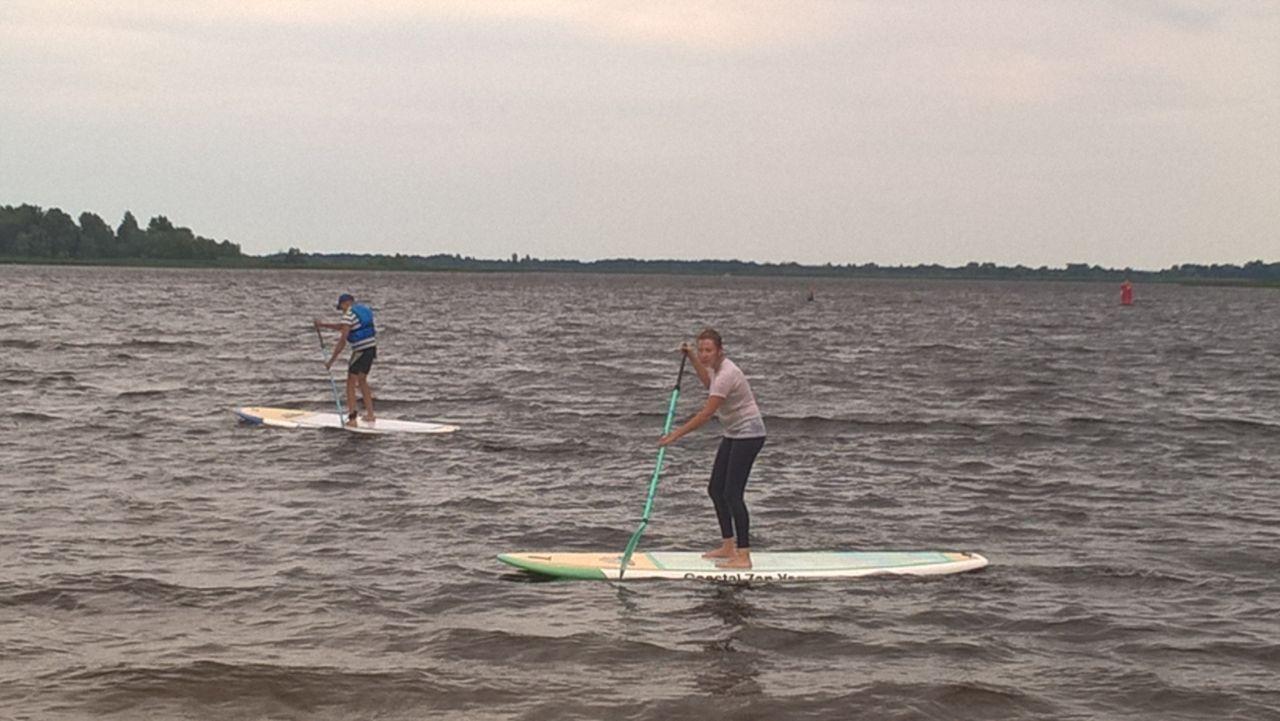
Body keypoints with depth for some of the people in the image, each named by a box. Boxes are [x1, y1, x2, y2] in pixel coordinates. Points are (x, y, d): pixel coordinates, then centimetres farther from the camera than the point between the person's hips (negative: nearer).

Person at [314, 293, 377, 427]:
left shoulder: (349, 315, -11)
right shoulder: (364, 310, 15)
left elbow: (343, 340, -16)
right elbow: (343, 327, 27)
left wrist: (332, 360, -14)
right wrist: (323, 325, 28)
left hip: (361, 350, -8)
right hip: (371, 349, 8)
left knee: (351, 383, -1)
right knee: (362, 380, 22)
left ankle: (352, 418, -7)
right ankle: (370, 415, 23)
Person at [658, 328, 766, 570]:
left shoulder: (727, 374, -23)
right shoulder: (717, 367, 6)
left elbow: (706, 414, -26)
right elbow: (709, 383, 33)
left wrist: (676, 434, -22)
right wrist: (692, 358, 24)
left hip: (748, 434, -10)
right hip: (733, 435, 10)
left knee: (732, 493, -15)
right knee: (716, 489, 12)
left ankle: (743, 556, -15)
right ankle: (728, 547, 21)